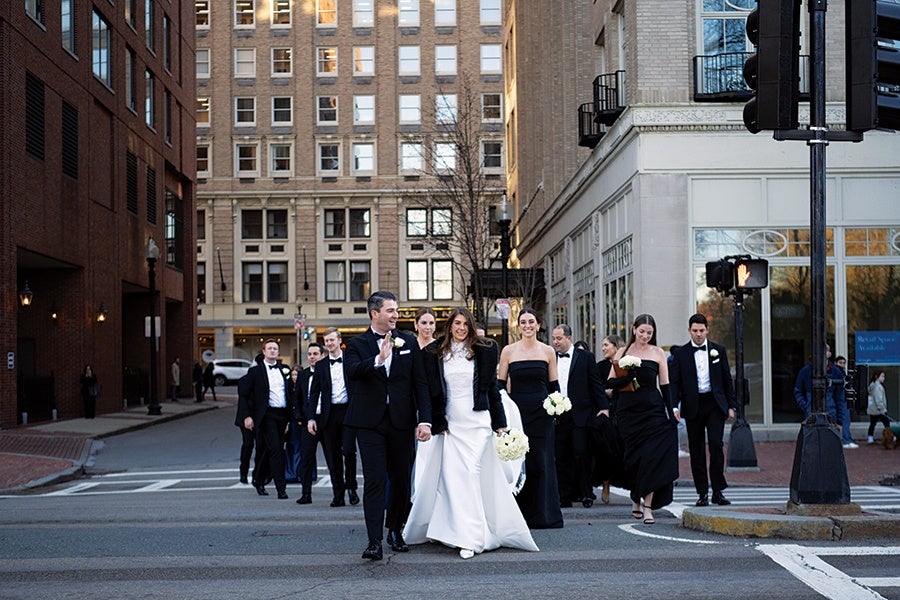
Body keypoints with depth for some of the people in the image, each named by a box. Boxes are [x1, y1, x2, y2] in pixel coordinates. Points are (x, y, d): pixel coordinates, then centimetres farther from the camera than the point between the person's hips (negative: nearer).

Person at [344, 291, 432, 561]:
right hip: (370, 423, -3)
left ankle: (395, 530, 28)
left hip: (402, 422, 3)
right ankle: (374, 541, -8)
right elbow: (351, 372, -18)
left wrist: (424, 420, -2)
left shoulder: (409, 343, 9)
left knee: (402, 480, 9)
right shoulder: (357, 345, 3)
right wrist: (378, 360, -33)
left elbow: (420, 384, 6)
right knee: (375, 480, -8)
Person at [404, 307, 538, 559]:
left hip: (477, 423, -1)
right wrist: (436, 422, 0)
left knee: (472, 473, -8)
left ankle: (470, 537, -5)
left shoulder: (483, 351, 4)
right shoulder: (435, 353, 5)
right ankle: (467, 537, 8)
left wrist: (499, 422, 4)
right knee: (453, 477, -2)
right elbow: (432, 390, 6)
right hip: (449, 423, 1)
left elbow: (492, 387, 7)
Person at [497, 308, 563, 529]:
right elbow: (500, 384, 5)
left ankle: (542, 514, 9)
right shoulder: (508, 351, 3)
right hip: (516, 411, 0)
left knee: (542, 462, 1)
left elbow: (554, 385, 10)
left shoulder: (548, 351, 6)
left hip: (540, 413, 0)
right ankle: (520, 513, 9)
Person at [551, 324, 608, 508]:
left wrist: (603, 407, -5)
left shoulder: (586, 357, 2)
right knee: (561, 458, 4)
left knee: (582, 454, -8)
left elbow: (596, 384, 2)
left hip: (581, 415, -3)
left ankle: (585, 494, 6)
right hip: (558, 416, 3)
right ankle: (565, 497, 10)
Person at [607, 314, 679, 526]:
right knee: (633, 456, 5)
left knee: (652, 456, -11)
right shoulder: (623, 352, 7)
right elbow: (611, 382, 3)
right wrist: (628, 379, -16)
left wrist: (671, 411, 0)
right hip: (628, 411, 1)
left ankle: (648, 506, -10)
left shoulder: (658, 353, 7)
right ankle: (636, 499, 23)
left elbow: (664, 385, 7)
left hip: (653, 409, -1)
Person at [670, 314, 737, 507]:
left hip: (715, 404, 0)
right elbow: (674, 382, 1)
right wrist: (674, 406, -11)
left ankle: (718, 491, -3)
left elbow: (727, 379, 10)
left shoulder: (718, 350, 7)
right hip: (693, 406, 0)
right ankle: (702, 493, 11)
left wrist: (731, 405, 6)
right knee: (696, 450, 3)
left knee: (716, 445, -11)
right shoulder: (681, 353, 4)